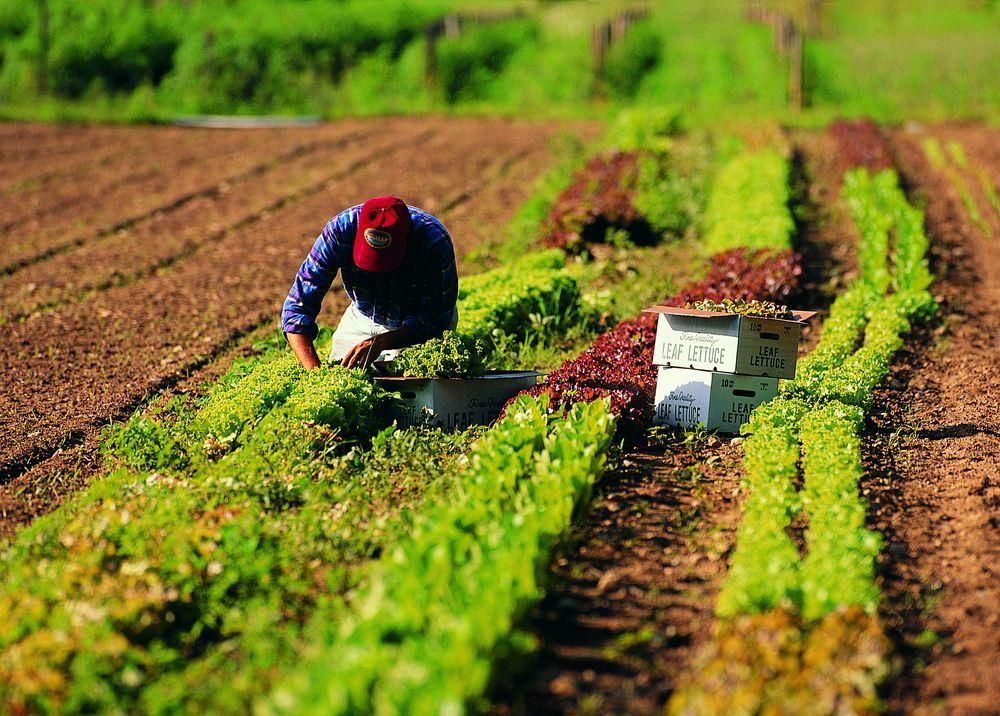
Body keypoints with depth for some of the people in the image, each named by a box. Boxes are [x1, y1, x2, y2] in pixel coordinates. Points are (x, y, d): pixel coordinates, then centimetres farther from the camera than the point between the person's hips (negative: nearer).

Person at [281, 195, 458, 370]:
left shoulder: (436, 242, -34)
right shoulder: (340, 230, -29)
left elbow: (435, 322, -27)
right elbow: (297, 308, -27)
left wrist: (381, 342, -42)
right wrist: (315, 371, -41)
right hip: (363, 320, 2)